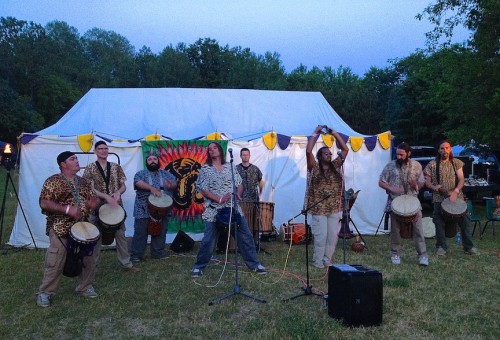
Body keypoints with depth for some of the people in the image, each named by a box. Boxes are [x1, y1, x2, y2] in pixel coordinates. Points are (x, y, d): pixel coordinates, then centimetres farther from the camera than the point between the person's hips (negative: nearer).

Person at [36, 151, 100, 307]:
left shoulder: (84, 182, 13)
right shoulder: (53, 181, -5)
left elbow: (92, 201, 18)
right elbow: (44, 203, -13)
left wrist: (93, 204, -8)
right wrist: (67, 209, -23)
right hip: (60, 229, -6)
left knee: (89, 259, 9)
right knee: (55, 263, -3)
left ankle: (85, 286, 27)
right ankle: (45, 292, 13)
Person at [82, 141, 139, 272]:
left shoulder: (116, 167, 6)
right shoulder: (90, 168, -3)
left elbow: (123, 186, 8)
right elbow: (89, 189, -11)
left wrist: (118, 192, -15)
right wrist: (106, 196, -23)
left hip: (116, 205, 3)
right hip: (97, 206, -3)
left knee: (120, 234, 8)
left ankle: (126, 263, 18)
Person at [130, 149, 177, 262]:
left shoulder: (166, 174, 11)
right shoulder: (141, 174, 2)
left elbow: (175, 183, -1)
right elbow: (138, 182, -18)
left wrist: (171, 185, -26)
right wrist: (151, 188, -34)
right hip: (144, 210, -3)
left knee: (160, 232, 11)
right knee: (140, 233, 1)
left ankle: (158, 253, 24)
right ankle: (136, 255, 10)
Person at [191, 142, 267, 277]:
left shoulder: (230, 167, 11)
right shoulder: (205, 169, 1)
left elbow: (240, 184, 13)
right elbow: (202, 189, -7)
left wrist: (238, 194, -9)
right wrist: (219, 199, -17)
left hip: (234, 208, 3)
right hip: (214, 211, -3)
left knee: (245, 236, 4)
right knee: (208, 240, -2)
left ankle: (255, 264, 16)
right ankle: (198, 266, 16)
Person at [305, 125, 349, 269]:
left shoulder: (335, 166, 10)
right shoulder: (315, 168, -2)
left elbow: (345, 149, 7)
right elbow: (308, 151, -16)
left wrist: (334, 133, 3)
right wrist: (315, 133, -10)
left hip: (334, 209, 5)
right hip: (319, 209, -4)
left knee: (333, 237, 7)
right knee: (321, 237, -2)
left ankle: (327, 261, 21)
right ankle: (318, 263, 12)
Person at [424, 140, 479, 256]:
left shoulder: (457, 163, 3)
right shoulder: (432, 164, 0)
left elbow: (461, 179, -4)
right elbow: (427, 181, 2)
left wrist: (455, 191, -21)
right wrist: (433, 187, -20)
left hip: (457, 197, 1)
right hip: (439, 198, -1)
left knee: (465, 221, 1)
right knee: (439, 223, 3)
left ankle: (469, 247, 13)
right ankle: (441, 247, 17)